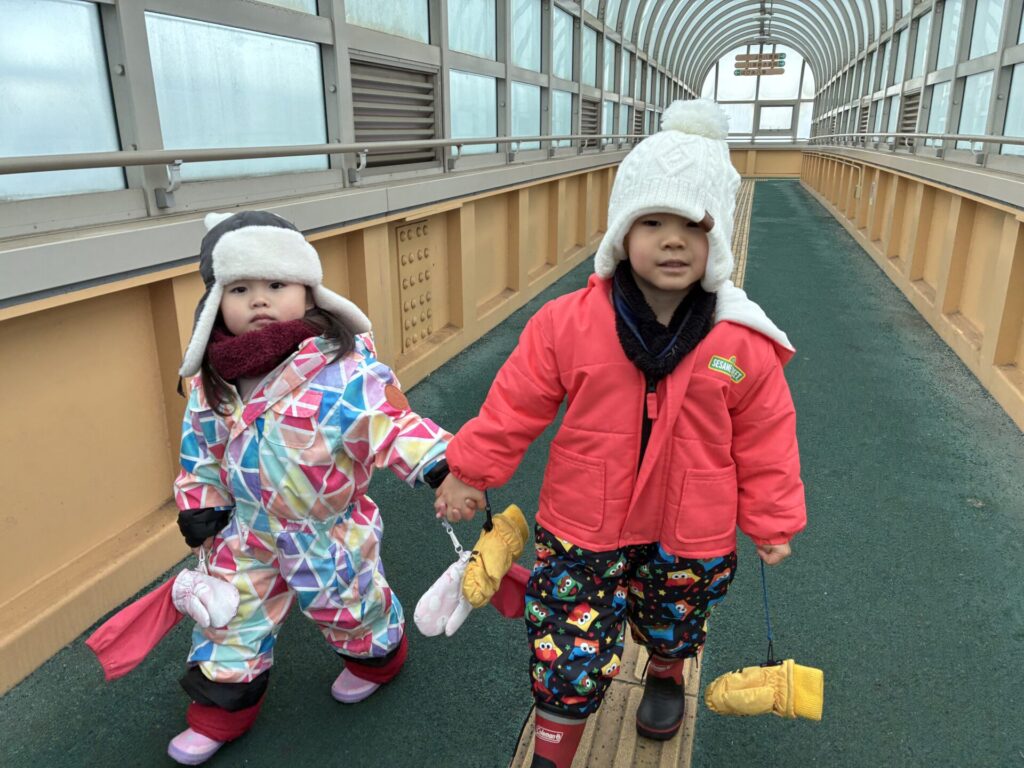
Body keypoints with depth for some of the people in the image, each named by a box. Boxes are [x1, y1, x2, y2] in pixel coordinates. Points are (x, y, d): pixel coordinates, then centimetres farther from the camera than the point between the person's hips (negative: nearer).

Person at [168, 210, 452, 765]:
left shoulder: (344, 365, -27)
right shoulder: (212, 376, -8)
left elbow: (389, 420, -31)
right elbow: (199, 441, 7)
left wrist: (438, 461, -45)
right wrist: (200, 501, 7)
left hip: (329, 530, -4)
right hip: (248, 528, 4)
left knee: (348, 603, 20)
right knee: (231, 613, 17)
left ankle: (376, 657, 53)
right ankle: (222, 708, 43)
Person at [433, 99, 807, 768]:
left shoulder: (745, 343, -14)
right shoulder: (567, 323, -17)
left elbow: (765, 440, -3)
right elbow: (516, 405, -6)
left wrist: (771, 521, 4)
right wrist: (470, 472, 1)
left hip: (691, 537, 2)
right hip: (583, 531, -1)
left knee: (674, 630, 29)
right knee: (568, 659, 4)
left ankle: (666, 678, 65)